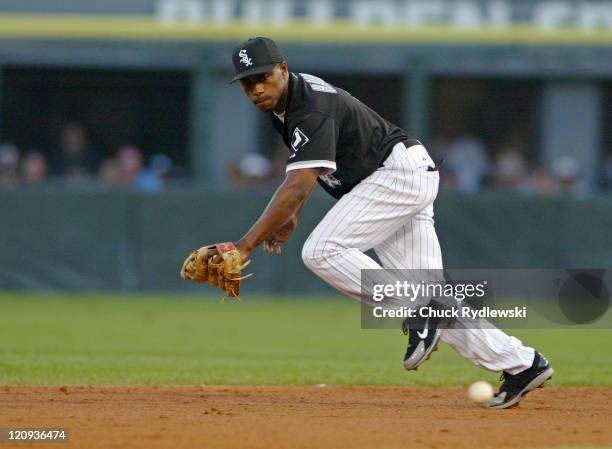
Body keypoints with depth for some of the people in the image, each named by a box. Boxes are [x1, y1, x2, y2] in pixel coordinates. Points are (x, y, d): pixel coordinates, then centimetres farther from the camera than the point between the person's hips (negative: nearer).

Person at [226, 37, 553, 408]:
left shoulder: (312, 109, -22)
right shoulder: (285, 102, 9)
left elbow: (298, 186, -32)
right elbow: (309, 166, 26)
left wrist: (247, 245, -35)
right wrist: (291, 218, 13)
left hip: (400, 172, -10)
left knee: (322, 251, -20)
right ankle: (520, 363, 0)